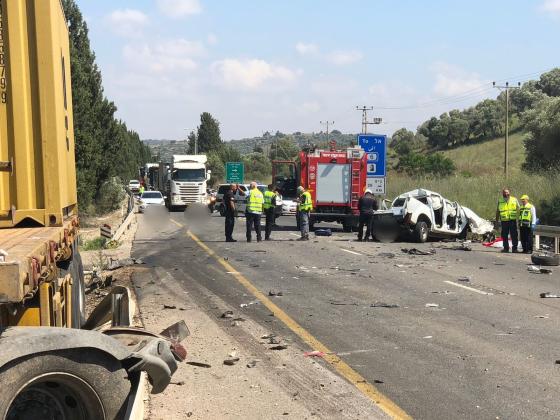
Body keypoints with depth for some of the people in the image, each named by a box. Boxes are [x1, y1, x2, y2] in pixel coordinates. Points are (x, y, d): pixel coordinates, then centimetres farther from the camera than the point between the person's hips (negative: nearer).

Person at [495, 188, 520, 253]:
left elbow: (518, 210, 6)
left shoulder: (514, 200, 6)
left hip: (513, 220, -2)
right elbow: (497, 211, 16)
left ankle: (514, 248, 3)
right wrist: (497, 220, 13)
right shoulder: (500, 201, 10)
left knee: (514, 235, -2)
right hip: (504, 221, 2)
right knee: (504, 235, 5)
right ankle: (506, 248, 14)